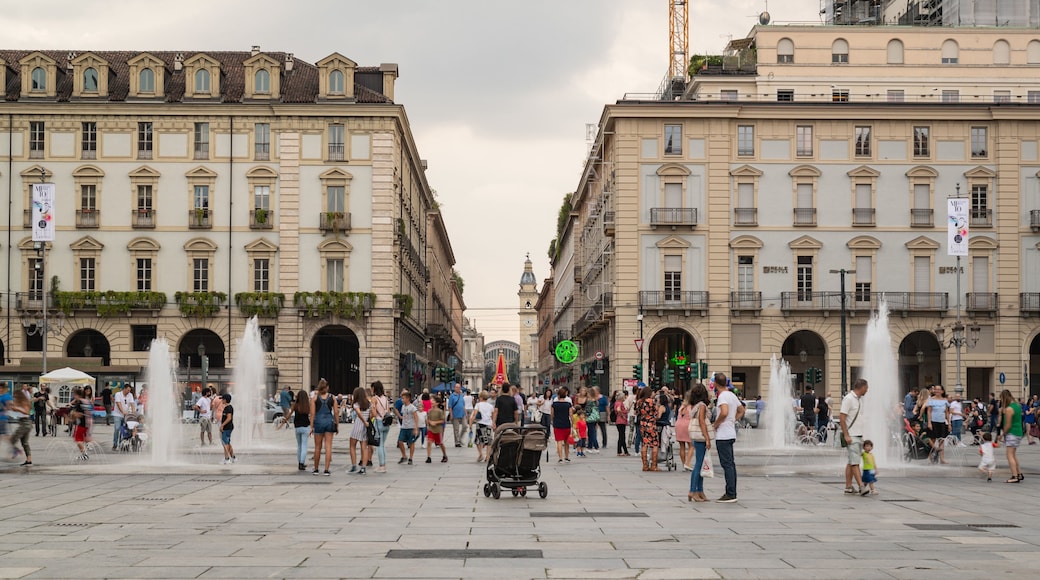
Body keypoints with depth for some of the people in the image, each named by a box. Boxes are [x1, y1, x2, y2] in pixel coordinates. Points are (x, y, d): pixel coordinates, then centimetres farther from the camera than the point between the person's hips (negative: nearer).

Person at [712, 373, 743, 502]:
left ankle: (730, 494, -9)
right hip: (731, 434, 10)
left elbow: (724, 412, -30)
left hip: (723, 435, -10)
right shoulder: (732, 395, 14)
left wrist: (716, 424, -16)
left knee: (727, 464, -8)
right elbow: (741, 410, 25)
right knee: (730, 464, 12)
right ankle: (732, 493, 17)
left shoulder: (723, 396, -15)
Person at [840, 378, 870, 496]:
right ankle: (861, 486, -17)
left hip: (859, 435, 9)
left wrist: (861, 434, 18)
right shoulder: (848, 399, -12)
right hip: (851, 436, -9)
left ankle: (848, 486, 14)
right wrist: (846, 435, -20)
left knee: (851, 462, 11)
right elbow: (842, 418, -16)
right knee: (855, 462, -12)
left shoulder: (859, 399, 15)